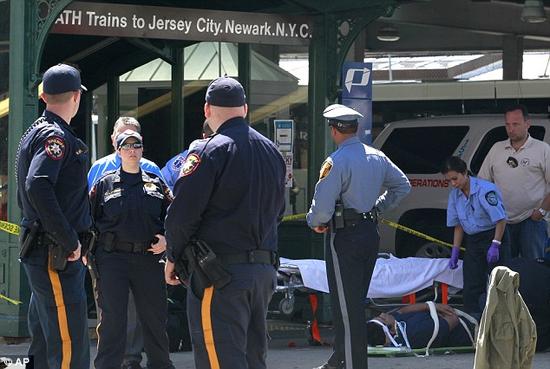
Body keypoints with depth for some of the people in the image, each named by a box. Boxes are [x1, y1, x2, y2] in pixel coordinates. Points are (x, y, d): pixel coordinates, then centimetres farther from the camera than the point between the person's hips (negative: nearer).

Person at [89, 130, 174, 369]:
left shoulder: (156, 185, 13)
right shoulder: (104, 185, 7)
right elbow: (89, 219, 7)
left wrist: (166, 239, -3)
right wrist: (89, 252, -2)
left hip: (149, 258, 2)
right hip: (112, 258, -2)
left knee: (155, 317, 9)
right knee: (112, 319, -5)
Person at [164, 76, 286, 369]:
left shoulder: (210, 151, -11)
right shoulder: (271, 152, 13)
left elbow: (182, 212, -13)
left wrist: (173, 257, 1)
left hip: (221, 271, -8)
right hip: (265, 268, 8)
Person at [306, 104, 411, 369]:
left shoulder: (336, 162, -18)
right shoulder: (377, 157, 7)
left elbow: (322, 206, -23)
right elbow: (402, 186, 20)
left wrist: (314, 222, -2)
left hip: (344, 238, -8)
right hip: (371, 233, 8)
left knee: (347, 307, -4)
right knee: (355, 302, 17)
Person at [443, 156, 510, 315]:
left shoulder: (486, 190, -19)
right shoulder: (455, 195, 3)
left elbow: (500, 220, -18)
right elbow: (458, 225, 12)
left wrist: (495, 245, -21)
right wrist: (455, 251, 6)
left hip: (493, 237, -7)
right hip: (472, 241, 7)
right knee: (471, 290, 2)